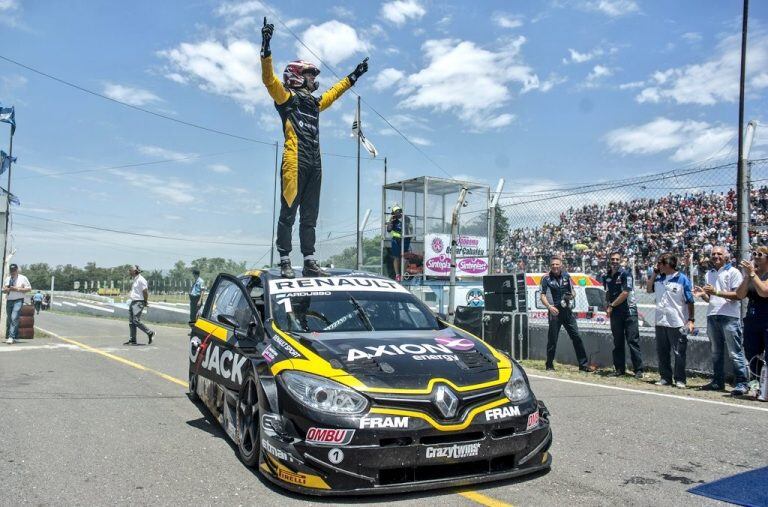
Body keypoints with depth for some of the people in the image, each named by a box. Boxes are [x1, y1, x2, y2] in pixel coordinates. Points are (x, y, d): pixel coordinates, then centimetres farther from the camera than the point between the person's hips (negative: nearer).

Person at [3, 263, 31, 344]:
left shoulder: (23, 278, 1)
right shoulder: (7, 279, 16)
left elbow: (29, 288, -1)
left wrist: (17, 289, -13)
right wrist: (6, 290, -2)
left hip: (18, 301, -5)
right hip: (9, 301, 5)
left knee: (14, 318, -18)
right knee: (8, 319, 8)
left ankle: (11, 337, -23)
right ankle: (7, 336, 19)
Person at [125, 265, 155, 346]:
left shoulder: (140, 280, -15)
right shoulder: (135, 280, 16)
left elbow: (145, 291, -17)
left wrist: (145, 302, -10)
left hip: (138, 303, -10)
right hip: (132, 302, 10)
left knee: (136, 321, -12)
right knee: (131, 321, 7)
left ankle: (150, 333, 0)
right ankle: (132, 340, 9)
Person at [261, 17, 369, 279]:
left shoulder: (314, 103, 26)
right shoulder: (286, 97, 5)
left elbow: (334, 92, 42)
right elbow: (268, 78, -9)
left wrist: (354, 76, 48)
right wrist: (266, 49, -21)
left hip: (314, 164, 8)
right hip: (295, 161, -8)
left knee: (309, 215, 7)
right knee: (288, 212, -8)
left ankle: (309, 262, 10)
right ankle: (285, 262, -6)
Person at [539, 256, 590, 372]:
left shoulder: (566, 276, 10)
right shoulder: (546, 278, -2)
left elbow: (572, 291, 20)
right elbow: (542, 295, -6)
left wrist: (571, 296, -4)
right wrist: (549, 306, -22)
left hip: (567, 310, 3)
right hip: (555, 311, -3)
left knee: (576, 337, 1)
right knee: (552, 339, 2)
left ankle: (583, 364, 7)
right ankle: (549, 364, 14)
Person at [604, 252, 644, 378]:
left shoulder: (626, 274, -7)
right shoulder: (606, 277, 12)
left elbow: (625, 293, -14)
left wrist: (611, 305, -9)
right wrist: (608, 307, 4)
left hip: (628, 311, -5)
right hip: (615, 313, 6)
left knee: (633, 341, -5)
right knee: (617, 342, 8)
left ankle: (638, 370, -2)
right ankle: (620, 368, 15)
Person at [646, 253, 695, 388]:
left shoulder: (682, 279, -7)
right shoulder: (659, 278, 9)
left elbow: (690, 301, -7)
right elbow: (649, 289, 20)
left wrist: (691, 320, -11)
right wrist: (654, 274, 9)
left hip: (677, 323, -6)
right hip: (660, 321, 6)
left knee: (679, 353, 1)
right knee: (662, 352, 11)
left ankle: (680, 380, 10)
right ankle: (665, 377, 20)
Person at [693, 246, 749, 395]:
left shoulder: (733, 272, -1)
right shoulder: (709, 274, 18)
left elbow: (738, 295, -10)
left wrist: (717, 292, -17)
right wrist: (702, 294, 0)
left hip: (730, 316, -7)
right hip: (712, 316, 7)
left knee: (735, 352, -7)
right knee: (716, 352, 12)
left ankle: (742, 383, -3)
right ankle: (718, 382, 19)